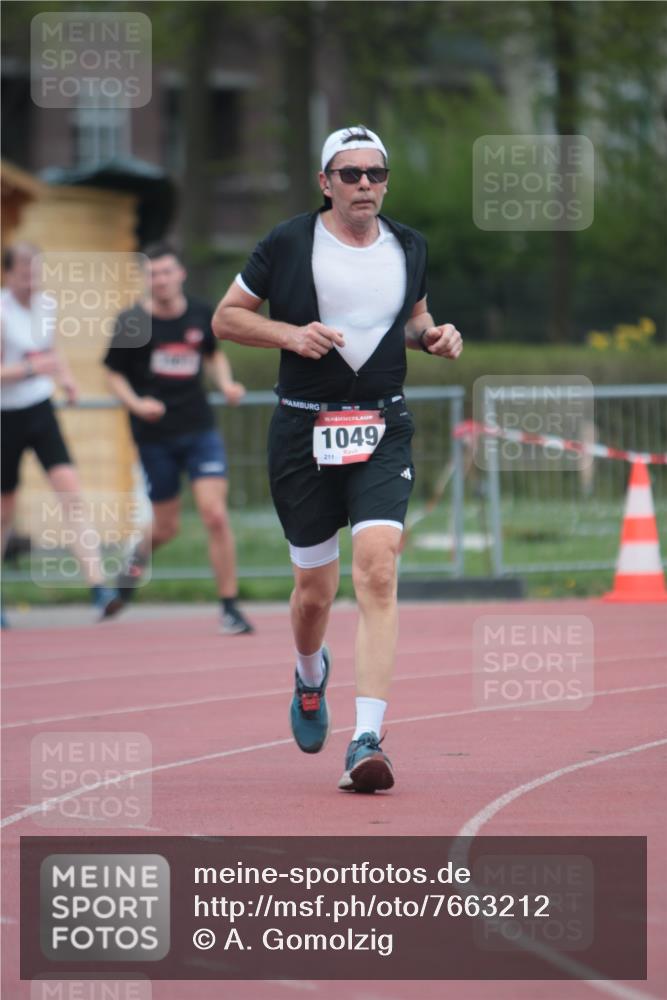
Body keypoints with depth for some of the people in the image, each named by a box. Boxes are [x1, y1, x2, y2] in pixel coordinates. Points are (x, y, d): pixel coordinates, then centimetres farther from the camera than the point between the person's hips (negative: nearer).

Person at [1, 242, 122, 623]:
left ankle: (98, 585, -20)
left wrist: (66, 377, 3)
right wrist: (31, 368, -33)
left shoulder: (45, 306, 4)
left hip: (41, 413, 4)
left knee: (72, 492, -13)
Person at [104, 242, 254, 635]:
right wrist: (136, 403, -18)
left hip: (199, 429, 1)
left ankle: (230, 607, -5)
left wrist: (226, 383, 2)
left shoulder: (201, 314, 2)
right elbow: (115, 375, 1)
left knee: (216, 515, -13)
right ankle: (140, 554, 45)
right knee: (167, 526, 8)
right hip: (154, 435, -1)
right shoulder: (132, 322, -7)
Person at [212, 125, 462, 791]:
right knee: (315, 588, 6)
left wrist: (433, 335, 4)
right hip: (303, 429, -1)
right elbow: (225, 318, 3)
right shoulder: (289, 244, -2)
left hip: (384, 429, 1)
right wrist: (290, 334, -13)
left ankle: (367, 741, -24)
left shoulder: (409, 248, 9)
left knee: (377, 569, -18)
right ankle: (311, 676, 44)